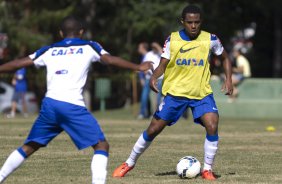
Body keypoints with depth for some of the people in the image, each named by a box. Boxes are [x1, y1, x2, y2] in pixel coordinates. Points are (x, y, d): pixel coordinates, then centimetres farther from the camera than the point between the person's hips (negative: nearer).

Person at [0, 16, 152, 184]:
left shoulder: (49, 50, 21)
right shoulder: (89, 47, 13)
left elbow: (18, 63, 22)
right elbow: (110, 60, -1)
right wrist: (138, 67, 0)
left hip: (49, 104, 4)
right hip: (72, 106, -4)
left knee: (29, 147, 18)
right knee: (102, 145, 1)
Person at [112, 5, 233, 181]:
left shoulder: (210, 39, -5)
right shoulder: (172, 40, -5)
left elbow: (225, 57, 11)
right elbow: (163, 65, -3)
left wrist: (228, 79, -3)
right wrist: (154, 77, -24)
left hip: (202, 93, 0)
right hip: (175, 91, 0)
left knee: (212, 125, -22)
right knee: (154, 129, 0)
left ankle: (207, 169, -6)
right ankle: (129, 163, 19)